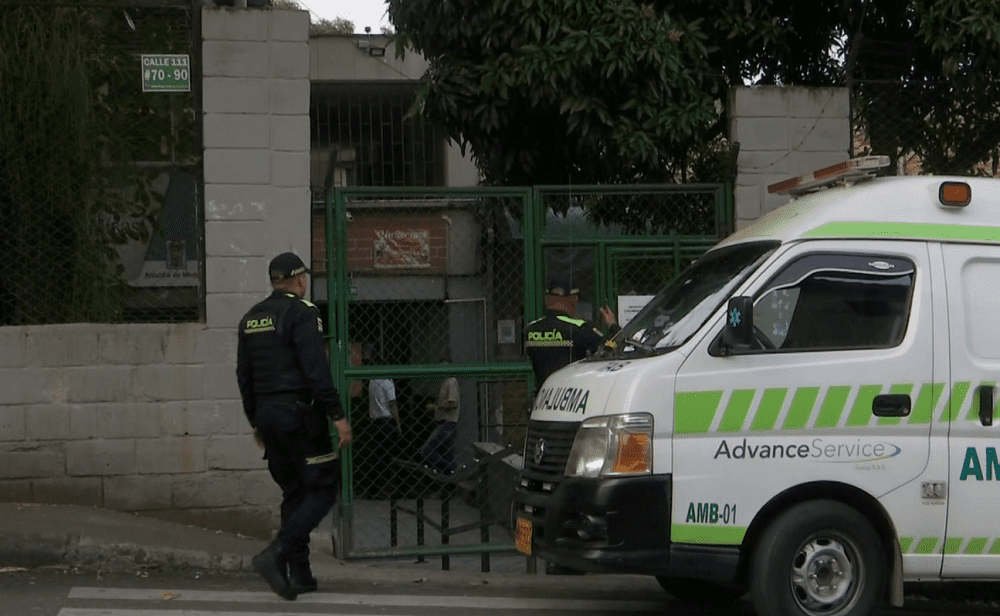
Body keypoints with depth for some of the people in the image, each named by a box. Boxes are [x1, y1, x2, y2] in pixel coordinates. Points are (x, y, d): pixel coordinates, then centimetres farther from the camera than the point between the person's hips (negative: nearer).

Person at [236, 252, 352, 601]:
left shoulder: (251, 319, 13)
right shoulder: (302, 313, -11)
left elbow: (244, 376, 16)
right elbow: (316, 369, -18)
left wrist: (256, 422, 24)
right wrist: (337, 416, -16)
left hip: (267, 413, 8)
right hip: (300, 414, -8)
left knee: (294, 493, 14)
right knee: (323, 489, -3)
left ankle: (299, 575, 11)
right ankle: (276, 555, -19)